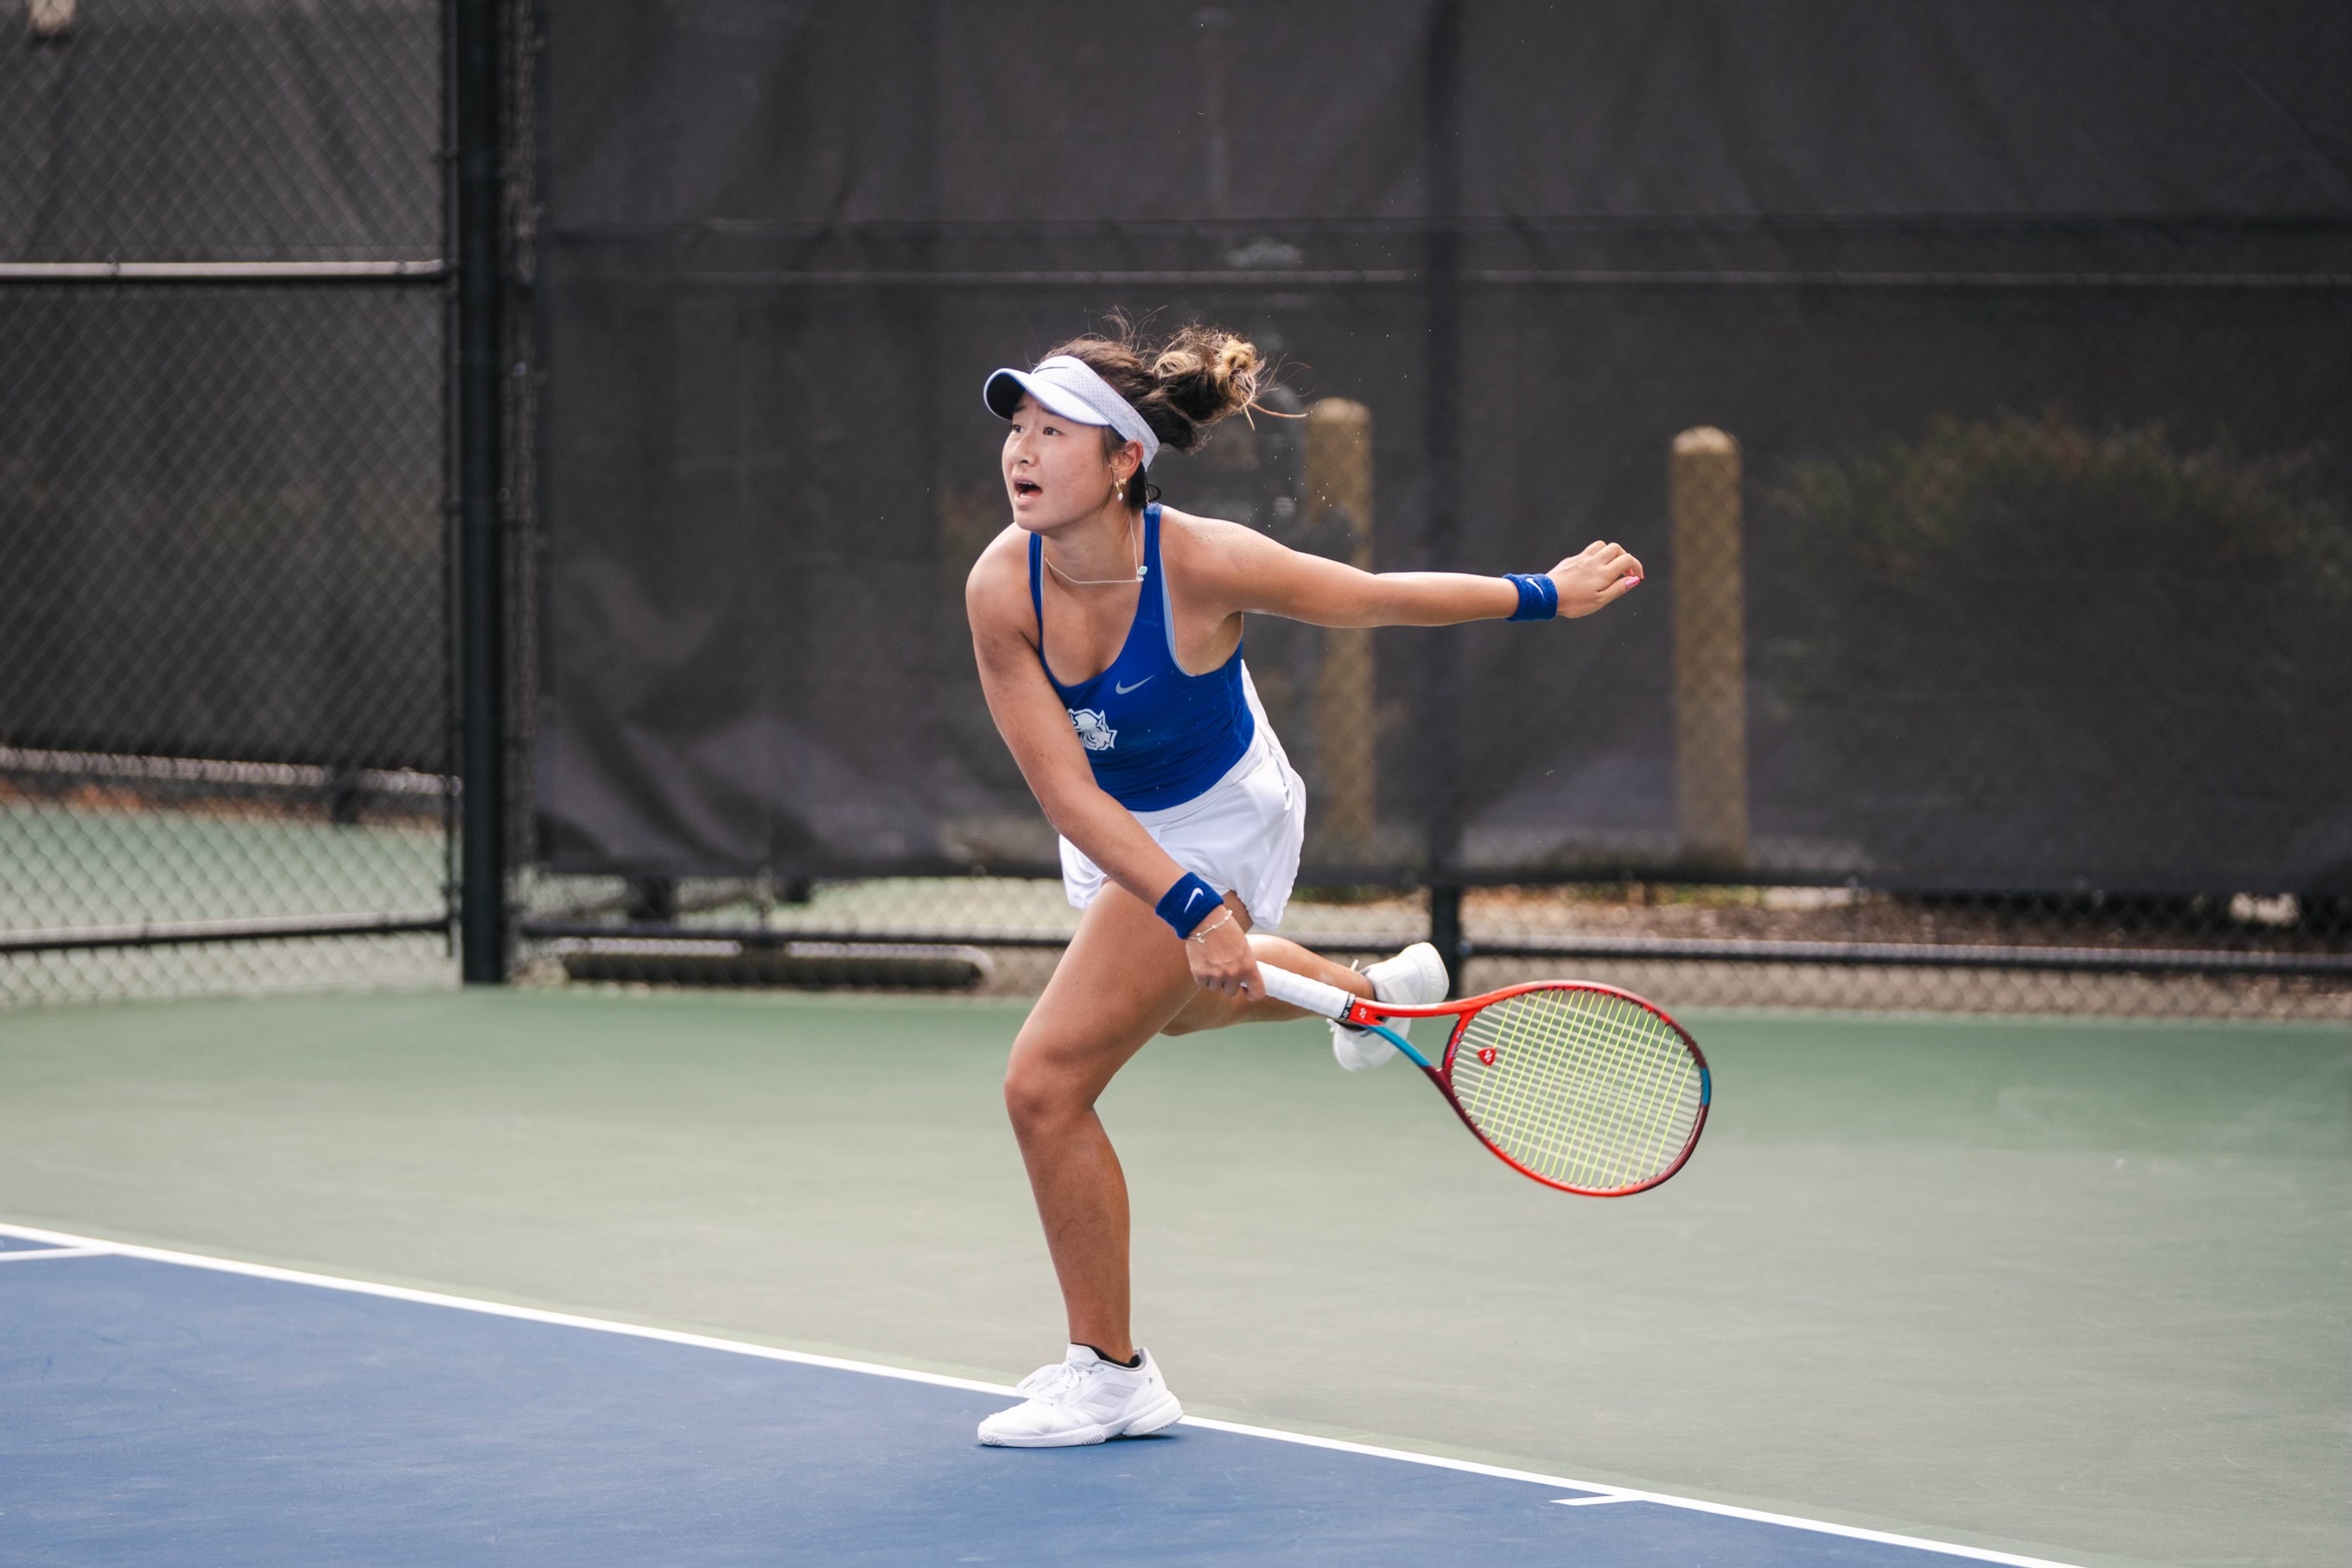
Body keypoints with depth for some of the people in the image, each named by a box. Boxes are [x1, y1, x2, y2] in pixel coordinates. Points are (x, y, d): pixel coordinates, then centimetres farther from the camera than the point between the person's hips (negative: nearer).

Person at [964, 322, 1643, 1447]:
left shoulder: (1203, 565, -35)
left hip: (1220, 827, -6)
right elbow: (1065, 791, -27)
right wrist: (1189, 911, -37)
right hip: (1120, 839, 6)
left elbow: (1380, 598, -17)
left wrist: (1548, 596, -6)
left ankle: (1109, 1375, 4)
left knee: (1046, 1083, -13)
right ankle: (1375, 992, 68)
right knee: (1172, 996, 37)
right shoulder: (1003, 586, -28)